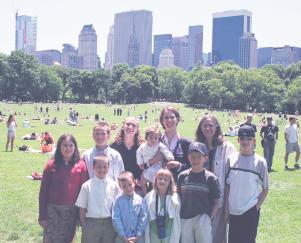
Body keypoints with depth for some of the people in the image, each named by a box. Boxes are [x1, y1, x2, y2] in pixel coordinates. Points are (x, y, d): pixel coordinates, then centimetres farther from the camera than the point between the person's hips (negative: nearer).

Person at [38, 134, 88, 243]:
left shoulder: (81, 165, -1)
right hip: (53, 210, -1)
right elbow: (43, 191, 0)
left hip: (72, 211, 1)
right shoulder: (51, 165, -3)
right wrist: (42, 215, -2)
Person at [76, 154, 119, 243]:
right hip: (91, 224, -1)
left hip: (109, 224, 1)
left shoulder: (114, 185, -1)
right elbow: (82, 209, 0)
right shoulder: (87, 186, -3)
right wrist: (83, 226, -2)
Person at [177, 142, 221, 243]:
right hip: (184, 219, 3)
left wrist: (210, 218, -8)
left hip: (203, 219, -3)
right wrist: (178, 216, 4)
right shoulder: (182, 176, 4)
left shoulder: (211, 178, -3)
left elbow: (216, 202, 1)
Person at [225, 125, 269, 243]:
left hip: (250, 211, -3)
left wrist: (256, 207, -9)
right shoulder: (231, 159, 1)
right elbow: (227, 185, 7)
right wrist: (226, 207, 4)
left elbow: (265, 189, -1)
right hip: (233, 210, 3)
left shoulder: (260, 161, -7)